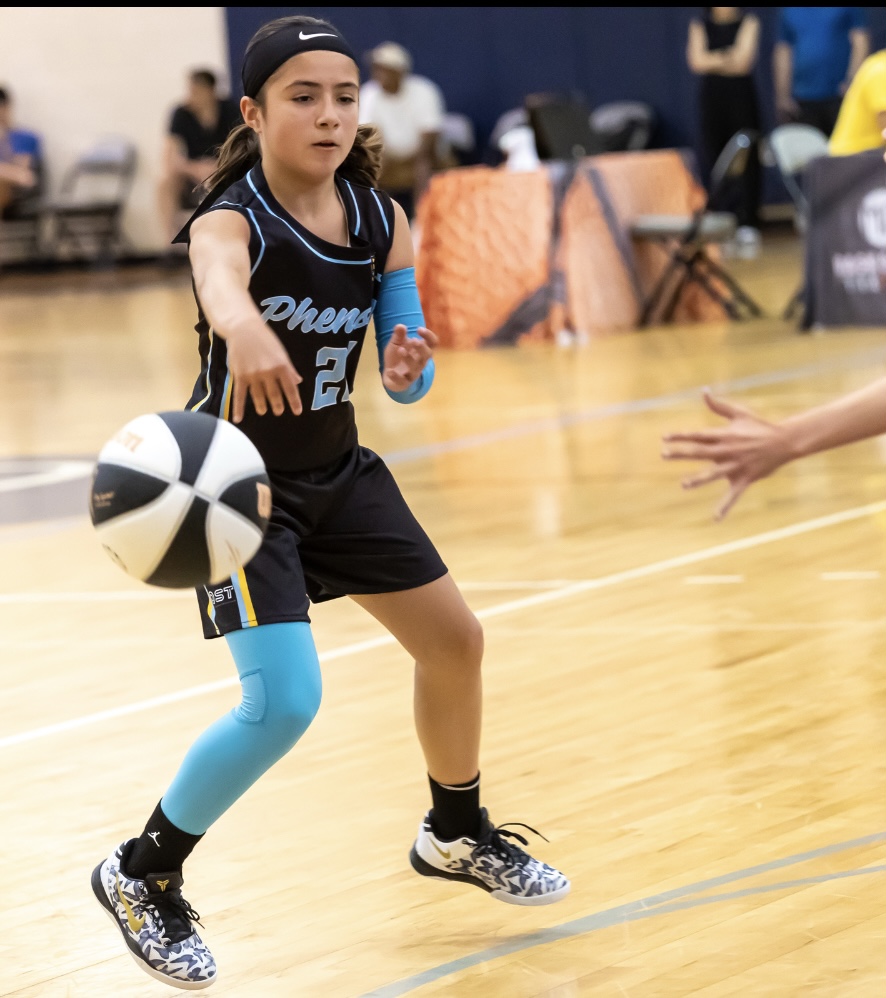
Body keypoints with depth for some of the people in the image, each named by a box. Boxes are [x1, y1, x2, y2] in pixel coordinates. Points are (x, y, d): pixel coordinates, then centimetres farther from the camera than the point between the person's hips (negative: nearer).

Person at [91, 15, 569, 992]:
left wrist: (409, 370, -26)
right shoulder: (231, 219, -24)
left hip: (335, 468, 7)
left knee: (455, 640, 12)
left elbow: (406, 375, 0)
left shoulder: (380, 220, -5)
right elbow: (221, 279, -51)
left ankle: (456, 833, 38)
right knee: (283, 703, -19)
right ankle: (143, 875, 2)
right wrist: (245, 330, -75)